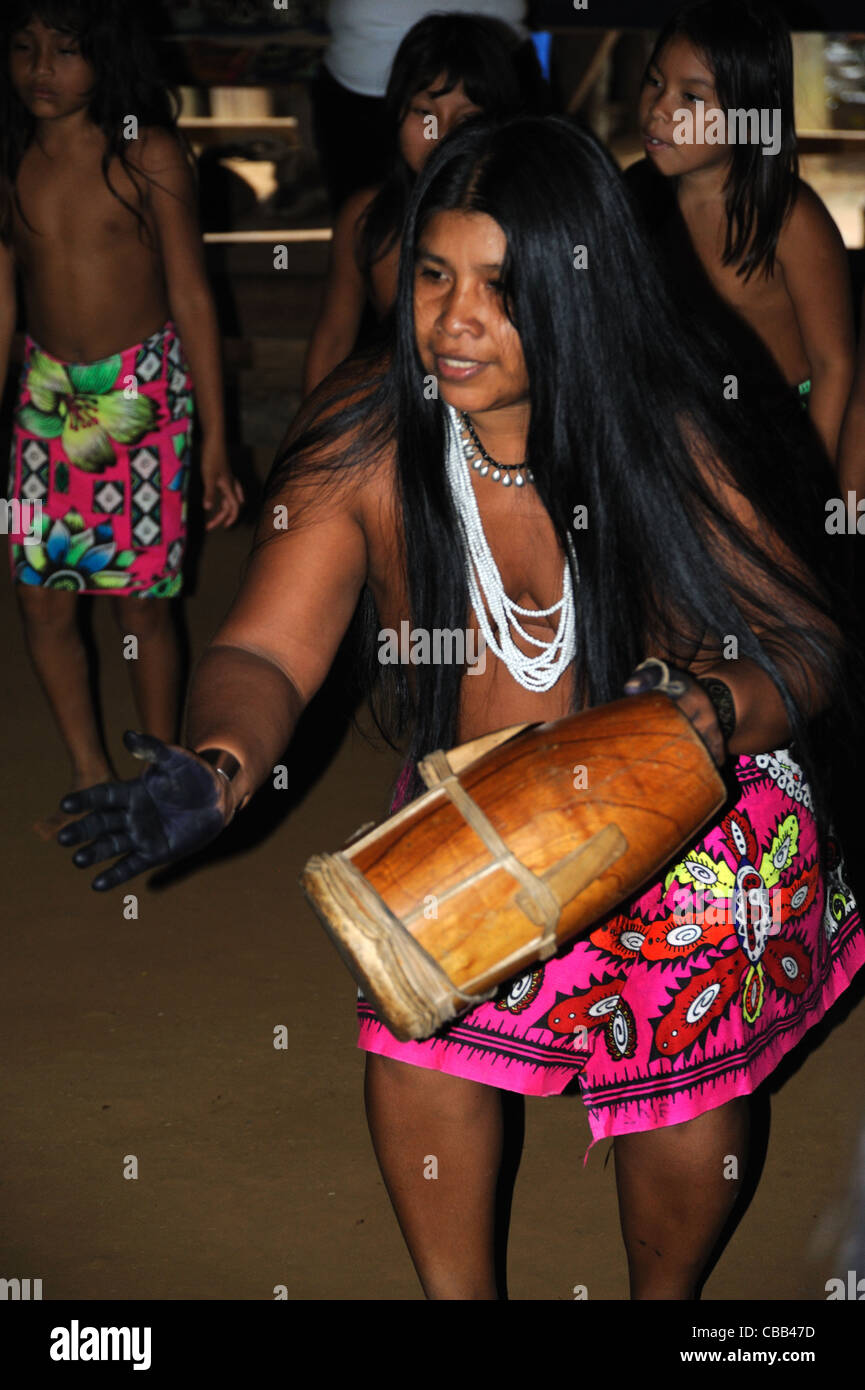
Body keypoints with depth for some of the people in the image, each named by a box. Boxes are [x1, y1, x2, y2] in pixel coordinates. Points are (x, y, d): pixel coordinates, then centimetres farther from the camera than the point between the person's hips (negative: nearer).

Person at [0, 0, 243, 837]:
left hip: (143, 392, -3)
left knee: (142, 603, 1)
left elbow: (191, 296, -6)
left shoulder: (148, 154, -8)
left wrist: (215, 440, -7)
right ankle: (91, 778, 22)